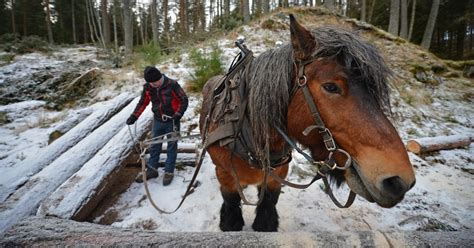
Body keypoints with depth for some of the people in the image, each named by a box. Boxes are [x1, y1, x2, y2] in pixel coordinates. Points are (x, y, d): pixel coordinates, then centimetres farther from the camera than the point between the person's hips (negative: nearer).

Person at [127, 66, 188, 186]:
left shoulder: (172, 85, -20)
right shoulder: (148, 87, -6)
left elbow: (184, 100, -13)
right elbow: (143, 102, 7)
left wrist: (177, 115, -20)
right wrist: (134, 116, -2)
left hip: (172, 121, -4)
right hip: (158, 121, 5)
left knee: (172, 146, 6)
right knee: (154, 145, 14)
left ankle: (169, 172, 19)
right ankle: (152, 169, 29)